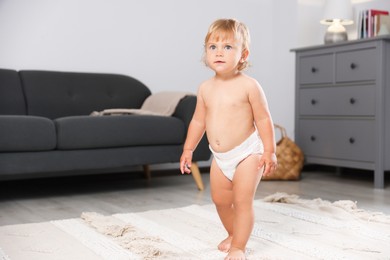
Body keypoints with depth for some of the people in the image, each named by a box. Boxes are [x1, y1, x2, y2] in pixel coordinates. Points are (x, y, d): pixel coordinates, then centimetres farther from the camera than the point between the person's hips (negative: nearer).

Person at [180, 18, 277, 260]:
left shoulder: (248, 85, -15)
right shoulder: (206, 88, 0)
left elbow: (263, 119, -11)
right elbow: (198, 120, 10)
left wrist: (270, 151, -13)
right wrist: (188, 149, 11)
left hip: (247, 153, -6)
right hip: (220, 158, 6)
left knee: (242, 201, -4)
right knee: (220, 200, 16)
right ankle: (234, 234, 39)